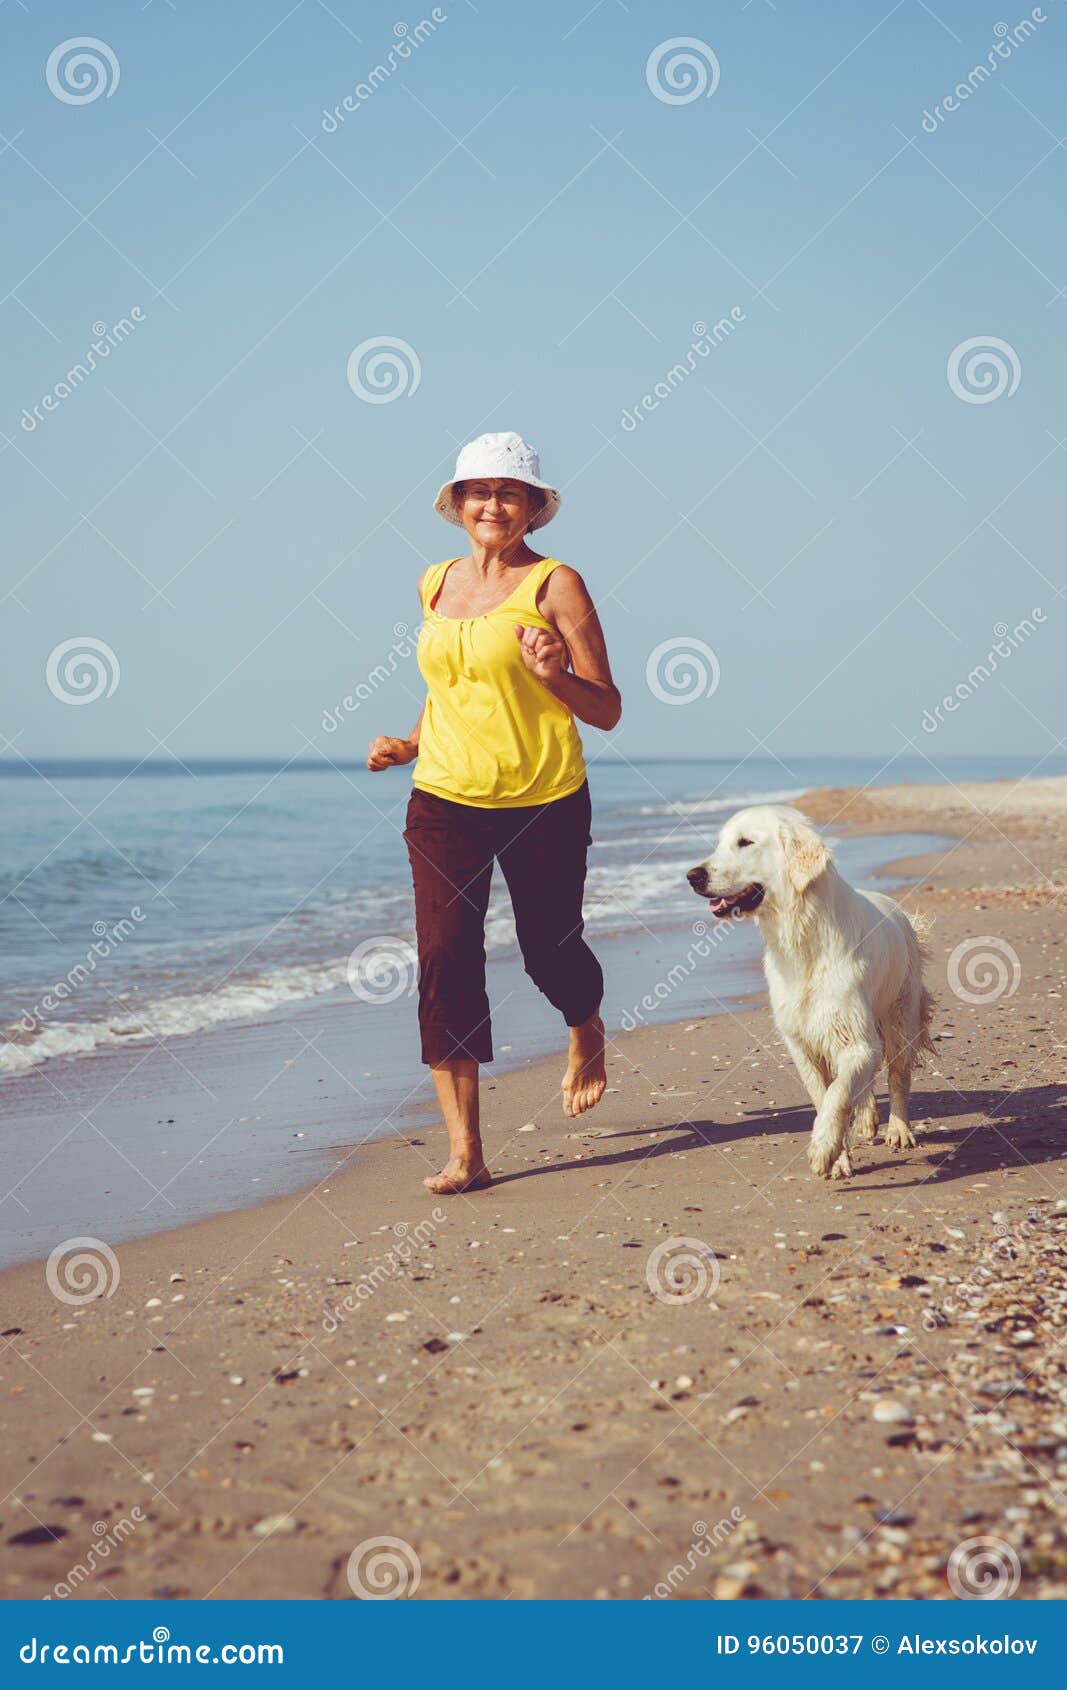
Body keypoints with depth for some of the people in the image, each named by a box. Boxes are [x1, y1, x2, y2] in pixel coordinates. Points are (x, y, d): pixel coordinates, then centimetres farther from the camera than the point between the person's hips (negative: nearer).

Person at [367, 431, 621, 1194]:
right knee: (446, 964, -8)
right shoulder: (435, 585, 10)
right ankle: (465, 1154, -5)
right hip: (445, 801, 3)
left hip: (544, 803, -3)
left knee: (549, 950, 11)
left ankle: (587, 1033, 49)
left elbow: (607, 710, -7)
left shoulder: (554, 584, -6)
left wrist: (551, 673, -25)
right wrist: (411, 743, 11)